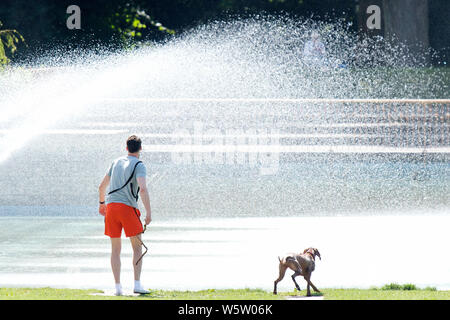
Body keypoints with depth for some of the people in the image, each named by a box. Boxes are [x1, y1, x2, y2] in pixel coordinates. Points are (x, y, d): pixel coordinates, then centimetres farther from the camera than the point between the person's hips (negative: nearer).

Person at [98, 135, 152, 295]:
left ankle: (118, 287, 4)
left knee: (116, 249, 8)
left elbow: (102, 186, 22)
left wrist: (102, 203, 39)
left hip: (111, 206, 5)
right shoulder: (139, 165, -3)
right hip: (128, 207, -5)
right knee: (137, 247, 3)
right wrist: (149, 213, -18)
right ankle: (137, 284, -5)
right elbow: (143, 189, -18)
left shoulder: (116, 162, 16)